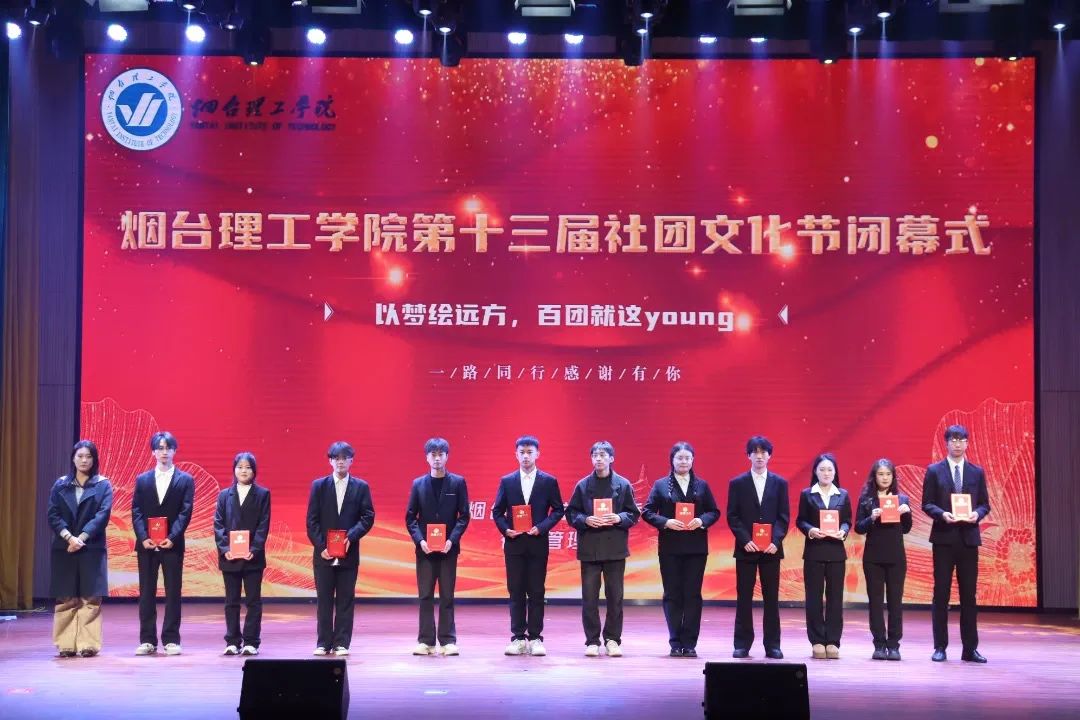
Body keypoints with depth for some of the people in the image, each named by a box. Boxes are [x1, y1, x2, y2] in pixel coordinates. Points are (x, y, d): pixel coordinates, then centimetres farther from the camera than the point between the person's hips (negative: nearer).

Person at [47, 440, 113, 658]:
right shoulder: (60, 485, 10)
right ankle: (66, 645, 4)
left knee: (91, 599, -4)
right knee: (65, 599, 1)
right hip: (64, 548, 2)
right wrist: (69, 537, -13)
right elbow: (53, 515, 2)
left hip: (92, 548, -2)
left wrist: (82, 537, -15)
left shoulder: (103, 485, 5)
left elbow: (103, 515, -5)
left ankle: (88, 644, -2)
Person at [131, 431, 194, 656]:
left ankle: (171, 640, 5)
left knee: (173, 593, 1)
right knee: (146, 593, 3)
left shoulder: (185, 480, 5)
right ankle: (147, 640, 7)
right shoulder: (142, 480, 10)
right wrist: (143, 538, -10)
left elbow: (185, 512, -3)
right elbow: (136, 512, 4)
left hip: (172, 544, -2)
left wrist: (172, 538, -15)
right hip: (146, 544, 2)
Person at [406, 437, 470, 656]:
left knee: (447, 596, 3)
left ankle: (447, 640, 6)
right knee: (425, 596, 2)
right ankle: (426, 641, 6)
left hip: (448, 548, -1)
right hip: (425, 548, 1)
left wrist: (452, 540, -12)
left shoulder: (457, 483, 2)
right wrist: (419, 540, -10)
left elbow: (464, 515, 0)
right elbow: (410, 517, 5)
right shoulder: (418, 484, 5)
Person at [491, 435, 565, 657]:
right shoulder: (506, 481, 6)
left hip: (537, 543, -1)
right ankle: (518, 638, 8)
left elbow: (557, 510, 2)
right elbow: (497, 511, 8)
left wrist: (541, 528, -11)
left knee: (536, 592, 2)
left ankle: (535, 638, 7)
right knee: (516, 592, 3)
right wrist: (506, 529, -9)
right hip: (514, 544, 1)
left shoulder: (549, 481, 3)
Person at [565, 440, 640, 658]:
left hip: (615, 549, 0)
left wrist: (618, 518, -13)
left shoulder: (623, 485, 4)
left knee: (615, 596, 3)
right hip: (589, 548, 0)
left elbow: (633, 514, 5)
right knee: (589, 597, 0)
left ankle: (612, 640, 13)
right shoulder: (583, 485, 5)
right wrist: (586, 520, -13)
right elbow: (571, 513, 5)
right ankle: (592, 641, 8)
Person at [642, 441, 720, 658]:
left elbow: (714, 511, 8)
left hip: (696, 548, 1)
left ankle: (690, 643, 5)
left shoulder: (701, 485, 8)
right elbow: (647, 511, 1)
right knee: (672, 595, 2)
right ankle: (676, 643, 8)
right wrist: (666, 522, -15)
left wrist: (702, 521, -12)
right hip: (670, 548, -1)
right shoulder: (661, 485, 4)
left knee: (693, 595, 1)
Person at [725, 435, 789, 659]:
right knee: (744, 598, 2)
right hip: (746, 548, -1)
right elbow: (732, 516, 0)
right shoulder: (737, 483, 4)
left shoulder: (780, 483, 7)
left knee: (771, 598, 3)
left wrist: (776, 541, -11)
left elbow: (784, 516, 3)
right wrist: (745, 540, -12)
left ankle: (772, 645, 8)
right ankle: (742, 644, 7)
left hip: (771, 548, 1)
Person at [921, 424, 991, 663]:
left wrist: (977, 514, -12)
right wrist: (942, 514, -17)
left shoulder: (977, 472, 9)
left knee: (969, 594, 4)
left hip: (969, 538, 2)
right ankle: (940, 647, 7)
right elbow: (926, 504, 1)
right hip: (944, 538, -2)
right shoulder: (934, 471, 3)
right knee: (941, 593, 1)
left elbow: (984, 504, 9)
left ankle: (970, 648, 9)